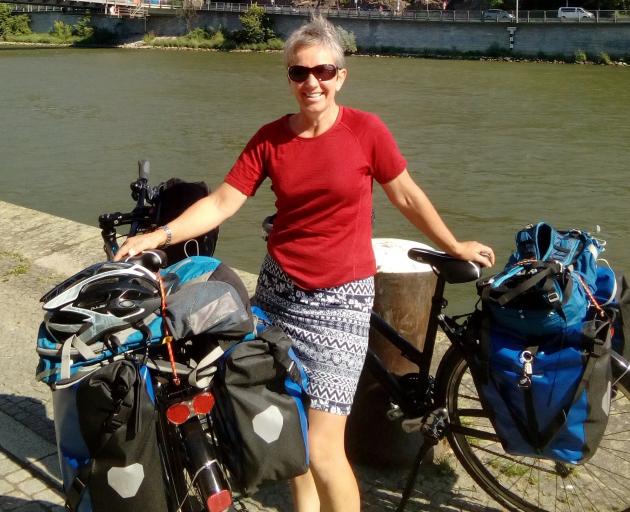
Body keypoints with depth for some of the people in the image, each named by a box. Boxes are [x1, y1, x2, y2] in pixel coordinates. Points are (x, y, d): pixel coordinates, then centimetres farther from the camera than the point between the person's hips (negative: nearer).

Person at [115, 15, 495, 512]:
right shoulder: (270, 138, 0)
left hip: (342, 301, -3)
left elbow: (408, 196, 4)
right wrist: (160, 235, -16)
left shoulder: (366, 130, -7)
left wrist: (454, 247, 12)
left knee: (322, 448, -9)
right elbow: (222, 202, -4)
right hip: (279, 292, 4)